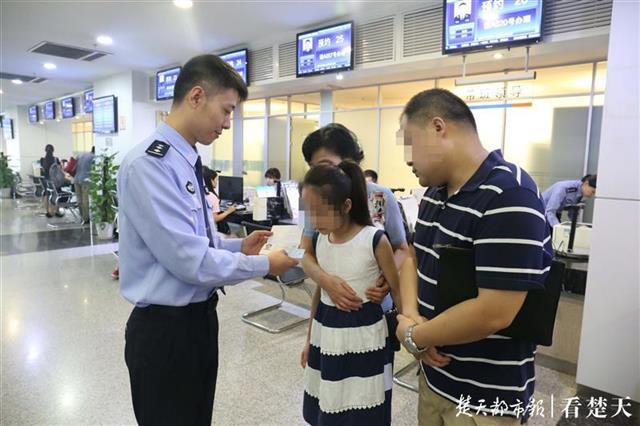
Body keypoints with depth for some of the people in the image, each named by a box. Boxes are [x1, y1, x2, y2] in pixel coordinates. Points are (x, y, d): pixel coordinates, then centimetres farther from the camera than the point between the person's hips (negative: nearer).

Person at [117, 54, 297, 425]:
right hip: (165, 327, -8)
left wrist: (238, 246, -1)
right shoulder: (149, 164, -23)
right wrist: (264, 265, -15)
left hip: (200, 316, 9)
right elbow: (191, 260, -26)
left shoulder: (188, 162, 6)